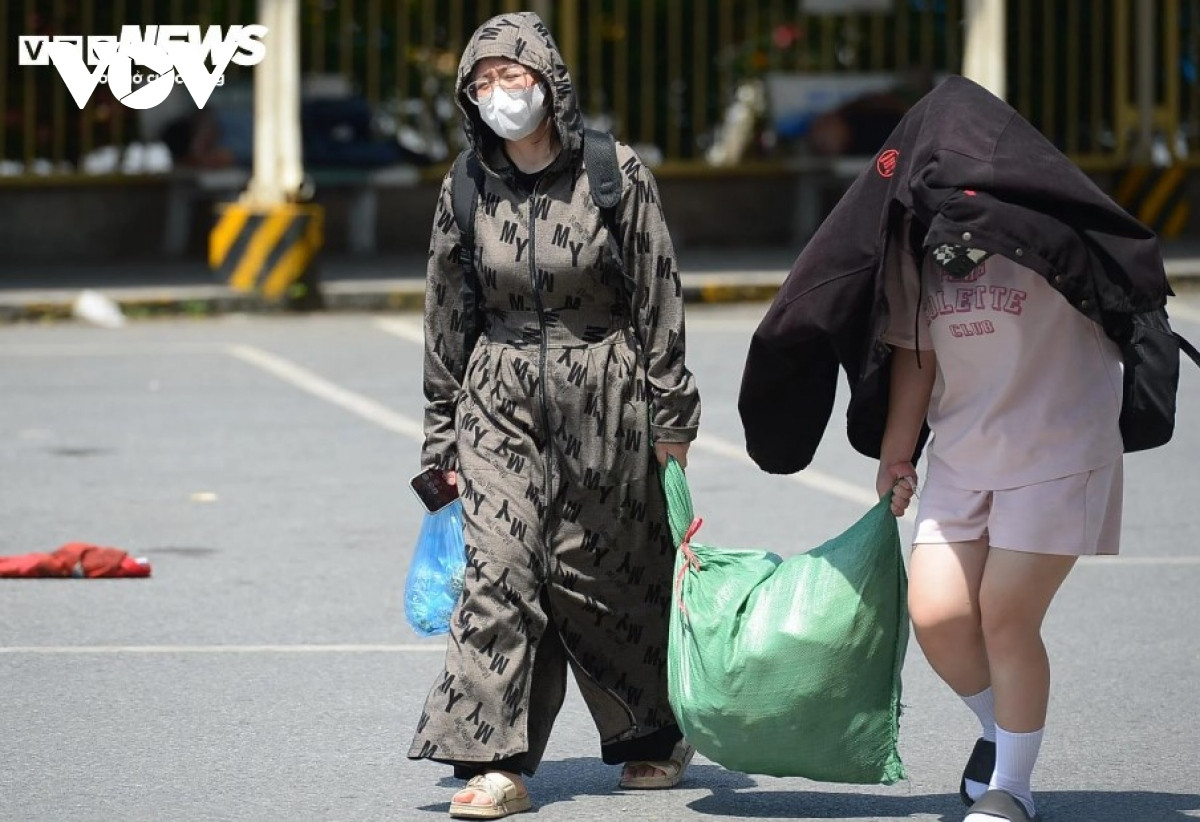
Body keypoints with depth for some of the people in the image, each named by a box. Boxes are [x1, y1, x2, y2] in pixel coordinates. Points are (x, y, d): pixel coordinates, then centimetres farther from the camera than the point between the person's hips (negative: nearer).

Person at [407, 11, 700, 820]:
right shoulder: (467, 192, 2)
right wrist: (442, 437, 11)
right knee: (498, 563, -11)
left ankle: (658, 732, 29)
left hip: (603, 397, -2)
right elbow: (448, 319, 10)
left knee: (594, 570, 5)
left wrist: (672, 418, -2)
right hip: (500, 397, 2)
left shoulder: (617, 176, -6)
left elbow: (658, 302, -2)